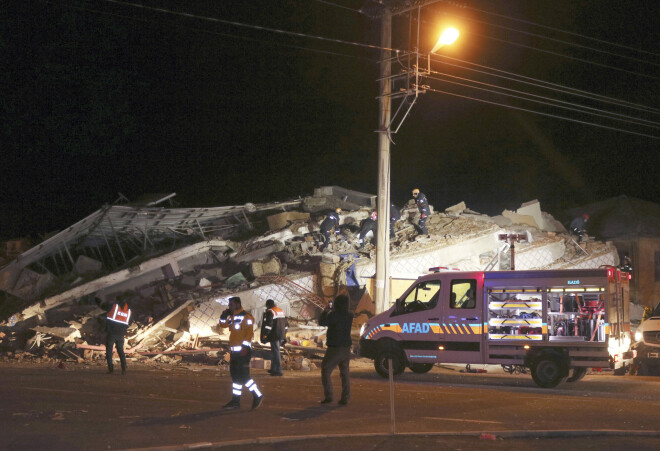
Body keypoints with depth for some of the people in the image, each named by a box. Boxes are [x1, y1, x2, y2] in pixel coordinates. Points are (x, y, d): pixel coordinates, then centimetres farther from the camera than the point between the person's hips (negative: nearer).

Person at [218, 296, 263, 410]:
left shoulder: (246, 317, -11)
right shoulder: (233, 317, 16)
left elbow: (249, 332, -18)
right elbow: (222, 325, 26)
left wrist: (245, 346, -24)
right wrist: (224, 315, 9)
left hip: (243, 351, -9)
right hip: (234, 351, 9)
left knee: (243, 376, -10)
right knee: (235, 376, 10)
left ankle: (257, 396, 1)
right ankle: (235, 401, 15)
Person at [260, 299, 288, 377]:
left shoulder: (269, 312, -9)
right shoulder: (282, 311, 17)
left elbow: (268, 324, -19)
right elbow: (286, 324, 22)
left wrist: (265, 335, -17)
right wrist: (284, 335, 27)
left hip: (274, 336, -8)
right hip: (281, 336, 8)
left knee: (276, 352, -7)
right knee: (275, 351, 18)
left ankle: (278, 370, -8)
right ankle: (273, 369, 24)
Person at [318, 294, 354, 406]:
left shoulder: (334, 315, -17)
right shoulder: (349, 316, 3)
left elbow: (321, 322, -9)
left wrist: (326, 310, 3)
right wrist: (331, 310, 19)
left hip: (334, 348, -6)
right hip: (346, 348, 6)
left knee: (325, 371, 5)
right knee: (344, 373, 12)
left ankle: (328, 396, -2)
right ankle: (345, 398, 9)